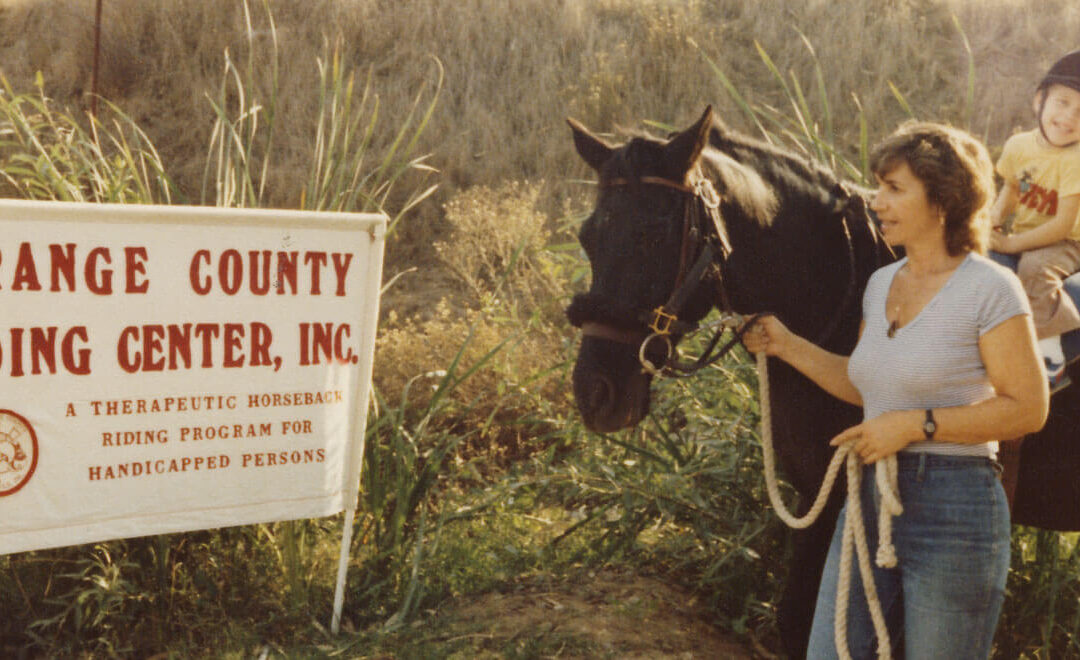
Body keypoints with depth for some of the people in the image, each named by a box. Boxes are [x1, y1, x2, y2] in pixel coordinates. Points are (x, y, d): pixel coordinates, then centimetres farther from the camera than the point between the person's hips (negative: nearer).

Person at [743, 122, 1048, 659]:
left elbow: (1027, 408, -14)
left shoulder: (989, 288, -12)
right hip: (870, 496, 7)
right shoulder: (881, 283, 10)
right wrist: (787, 347, 11)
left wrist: (917, 424, -19)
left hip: (953, 508, -7)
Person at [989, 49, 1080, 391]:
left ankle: (1050, 359, -31)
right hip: (1022, 235, 6)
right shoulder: (1018, 145, -4)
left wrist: (1011, 244, -22)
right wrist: (996, 215, -4)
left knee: (1035, 267, -35)